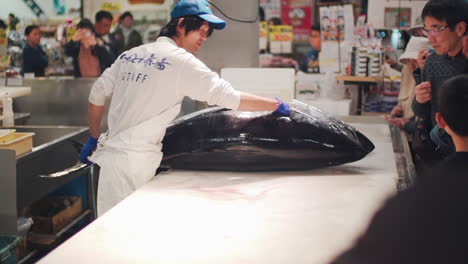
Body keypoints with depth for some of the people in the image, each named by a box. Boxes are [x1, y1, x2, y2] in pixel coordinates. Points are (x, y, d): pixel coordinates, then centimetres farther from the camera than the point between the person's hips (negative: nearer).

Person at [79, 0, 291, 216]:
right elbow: (227, 96, -13)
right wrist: (276, 105, -6)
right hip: (136, 160, -7)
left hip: (112, 151, 7)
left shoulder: (130, 55, 12)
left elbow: (97, 94, 15)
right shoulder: (181, 61, -9)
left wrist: (94, 138, 24)